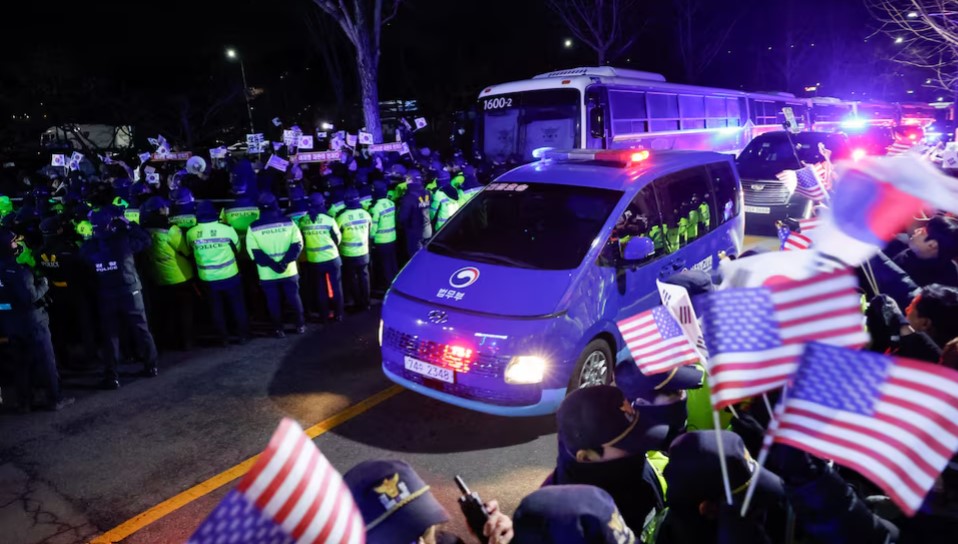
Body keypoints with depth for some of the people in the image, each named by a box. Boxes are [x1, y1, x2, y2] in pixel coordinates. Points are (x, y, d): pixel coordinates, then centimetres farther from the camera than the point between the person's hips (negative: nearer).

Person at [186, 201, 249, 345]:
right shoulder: (227, 229, -12)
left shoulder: (191, 233, -7)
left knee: (216, 308, 15)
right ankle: (243, 335, 21)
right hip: (229, 276, -1)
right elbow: (237, 248, 4)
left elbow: (189, 251, 10)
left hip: (208, 278, 2)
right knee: (237, 306, 13)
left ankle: (223, 337, 22)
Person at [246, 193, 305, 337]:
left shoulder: (253, 228, -6)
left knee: (273, 302, 12)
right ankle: (300, 325, 25)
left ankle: (278, 329, 20)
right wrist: (284, 262, -14)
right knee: (294, 298, 15)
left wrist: (272, 265, -14)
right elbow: (297, 245, -9)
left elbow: (254, 252, -10)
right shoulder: (288, 222, -5)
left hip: (267, 274, 0)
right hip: (289, 271, 1)